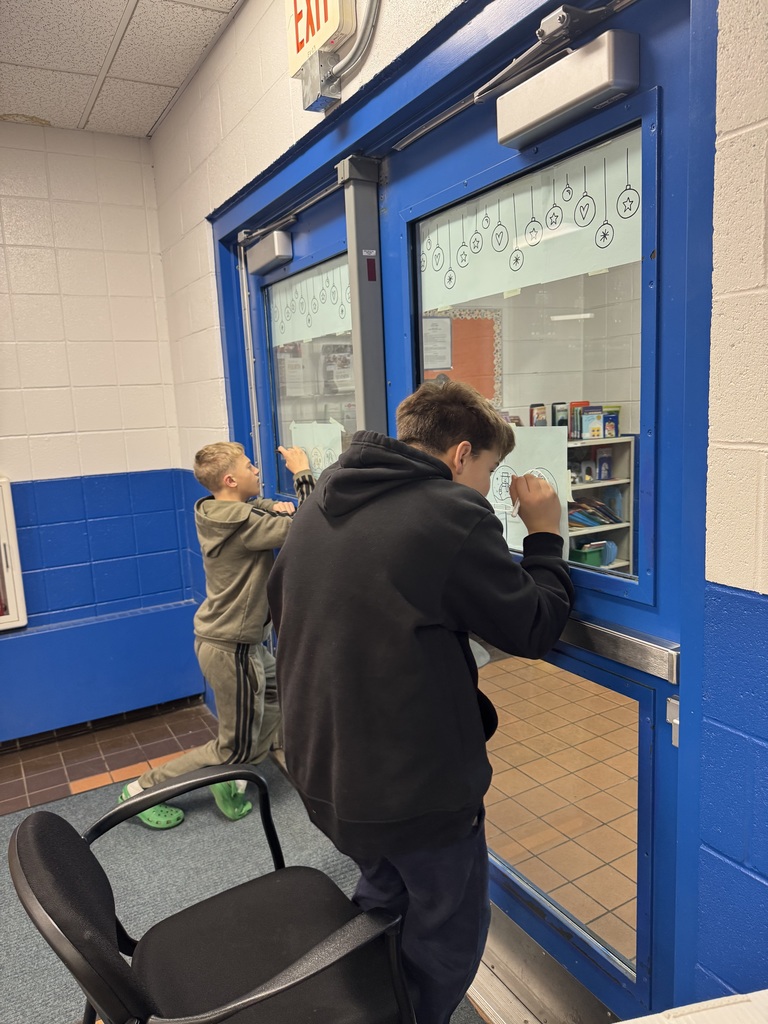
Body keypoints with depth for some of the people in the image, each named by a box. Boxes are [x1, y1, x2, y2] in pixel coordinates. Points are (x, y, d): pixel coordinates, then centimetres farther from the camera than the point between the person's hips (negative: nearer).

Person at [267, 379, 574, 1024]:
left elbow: (280, 607, 14)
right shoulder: (454, 516, -22)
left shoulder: (321, 503, 2)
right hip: (417, 789, -8)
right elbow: (534, 628, -13)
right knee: (447, 935, 18)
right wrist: (545, 535, 0)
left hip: (320, 771, 8)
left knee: (383, 897, 31)